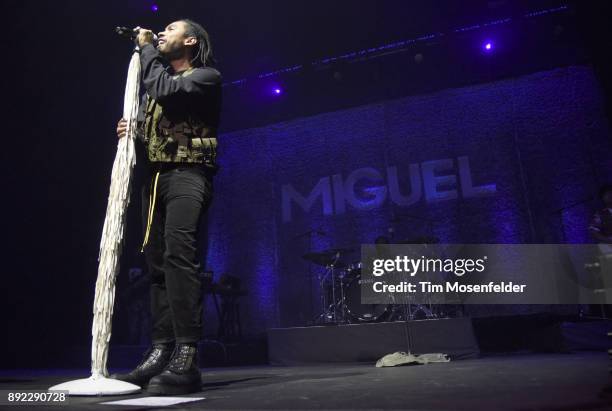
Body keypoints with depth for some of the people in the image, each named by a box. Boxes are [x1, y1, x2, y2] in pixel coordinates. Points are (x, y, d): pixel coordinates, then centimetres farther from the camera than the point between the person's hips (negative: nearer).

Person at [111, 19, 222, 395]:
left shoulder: (206, 76, 5)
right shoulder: (157, 79, 29)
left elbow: (165, 90, -14)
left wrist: (147, 48, 1)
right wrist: (130, 132, 5)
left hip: (187, 175, -8)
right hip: (155, 178, 8)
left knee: (178, 255, -25)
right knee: (158, 263, 2)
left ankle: (186, 358, -27)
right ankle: (161, 352, 5)